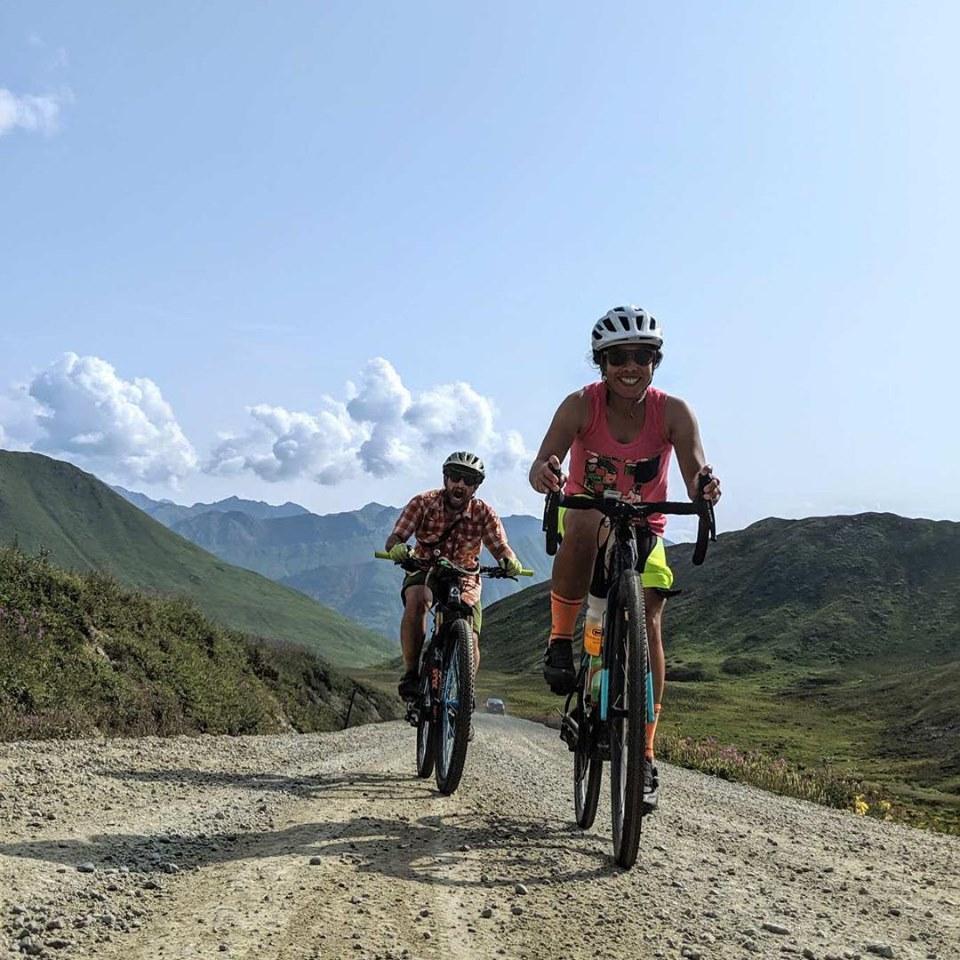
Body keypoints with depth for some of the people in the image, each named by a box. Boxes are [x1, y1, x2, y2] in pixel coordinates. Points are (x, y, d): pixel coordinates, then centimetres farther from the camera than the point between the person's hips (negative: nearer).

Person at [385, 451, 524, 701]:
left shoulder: (484, 513, -14)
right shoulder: (423, 503, -16)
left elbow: (500, 547, -21)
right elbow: (394, 538, -22)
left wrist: (509, 561, -46)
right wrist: (397, 548, -47)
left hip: (464, 579, 1)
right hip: (425, 571, -1)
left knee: (470, 641, -16)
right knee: (416, 601, -35)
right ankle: (411, 673, -24)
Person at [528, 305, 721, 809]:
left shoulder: (672, 412, -17)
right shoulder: (582, 405, -19)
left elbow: (696, 474, -27)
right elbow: (544, 462, -31)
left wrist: (705, 486, -52)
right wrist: (543, 472, -55)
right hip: (588, 520, -1)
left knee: (648, 624, -16)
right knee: (584, 524, -39)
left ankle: (644, 757, -7)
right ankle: (560, 640, -20)